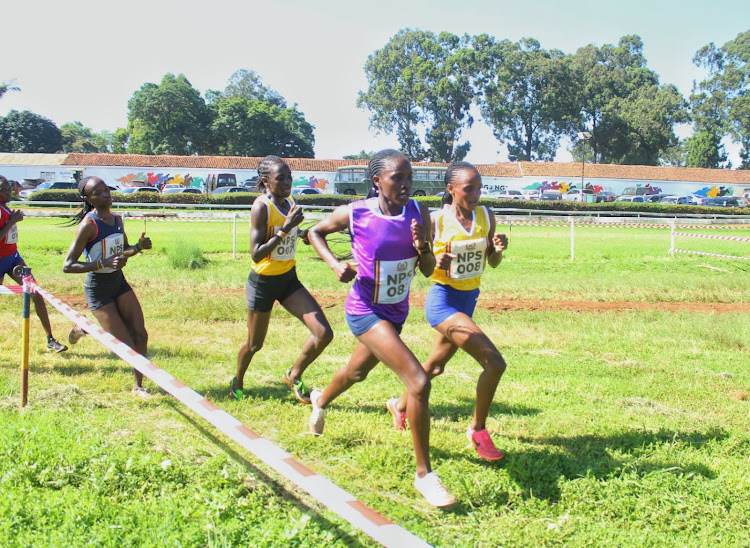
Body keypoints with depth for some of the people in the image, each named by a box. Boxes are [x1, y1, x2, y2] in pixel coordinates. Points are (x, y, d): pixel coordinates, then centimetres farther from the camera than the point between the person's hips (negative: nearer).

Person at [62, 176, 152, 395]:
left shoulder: (117, 219, 3)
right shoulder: (88, 225, -19)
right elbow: (67, 266, -21)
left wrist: (138, 246, -2)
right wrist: (104, 264, -30)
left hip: (119, 282, 7)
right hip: (98, 288, -6)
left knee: (140, 334, 1)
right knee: (127, 345, -4)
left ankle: (138, 385, 18)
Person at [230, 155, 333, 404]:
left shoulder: (289, 203, 1)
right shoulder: (261, 207, -20)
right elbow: (256, 253, -27)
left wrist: (305, 232, 2)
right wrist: (285, 229, -32)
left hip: (289, 279, 6)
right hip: (263, 282, -6)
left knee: (324, 334, -7)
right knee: (254, 343, 14)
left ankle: (294, 376, 17)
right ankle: (237, 383, 44)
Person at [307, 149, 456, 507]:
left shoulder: (418, 212, -8)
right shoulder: (354, 214, -18)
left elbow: (428, 271, -2)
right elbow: (316, 232, 1)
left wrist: (422, 247, -23)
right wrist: (335, 264, -15)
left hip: (396, 312, 6)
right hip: (366, 311, -6)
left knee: (357, 371, 31)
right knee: (419, 382, -21)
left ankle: (321, 401, 66)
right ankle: (424, 474, -8)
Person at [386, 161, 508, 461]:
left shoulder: (486, 216, 0)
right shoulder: (436, 221, -15)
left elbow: (492, 263, 9)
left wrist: (498, 249, -12)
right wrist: (436, 263, -29)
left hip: (468, 300, 7)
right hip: (443, 300, -7)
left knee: (435, 365, 24)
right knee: (494, 362, -18)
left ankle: (400, 404, 50)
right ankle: (477, 430, 1)